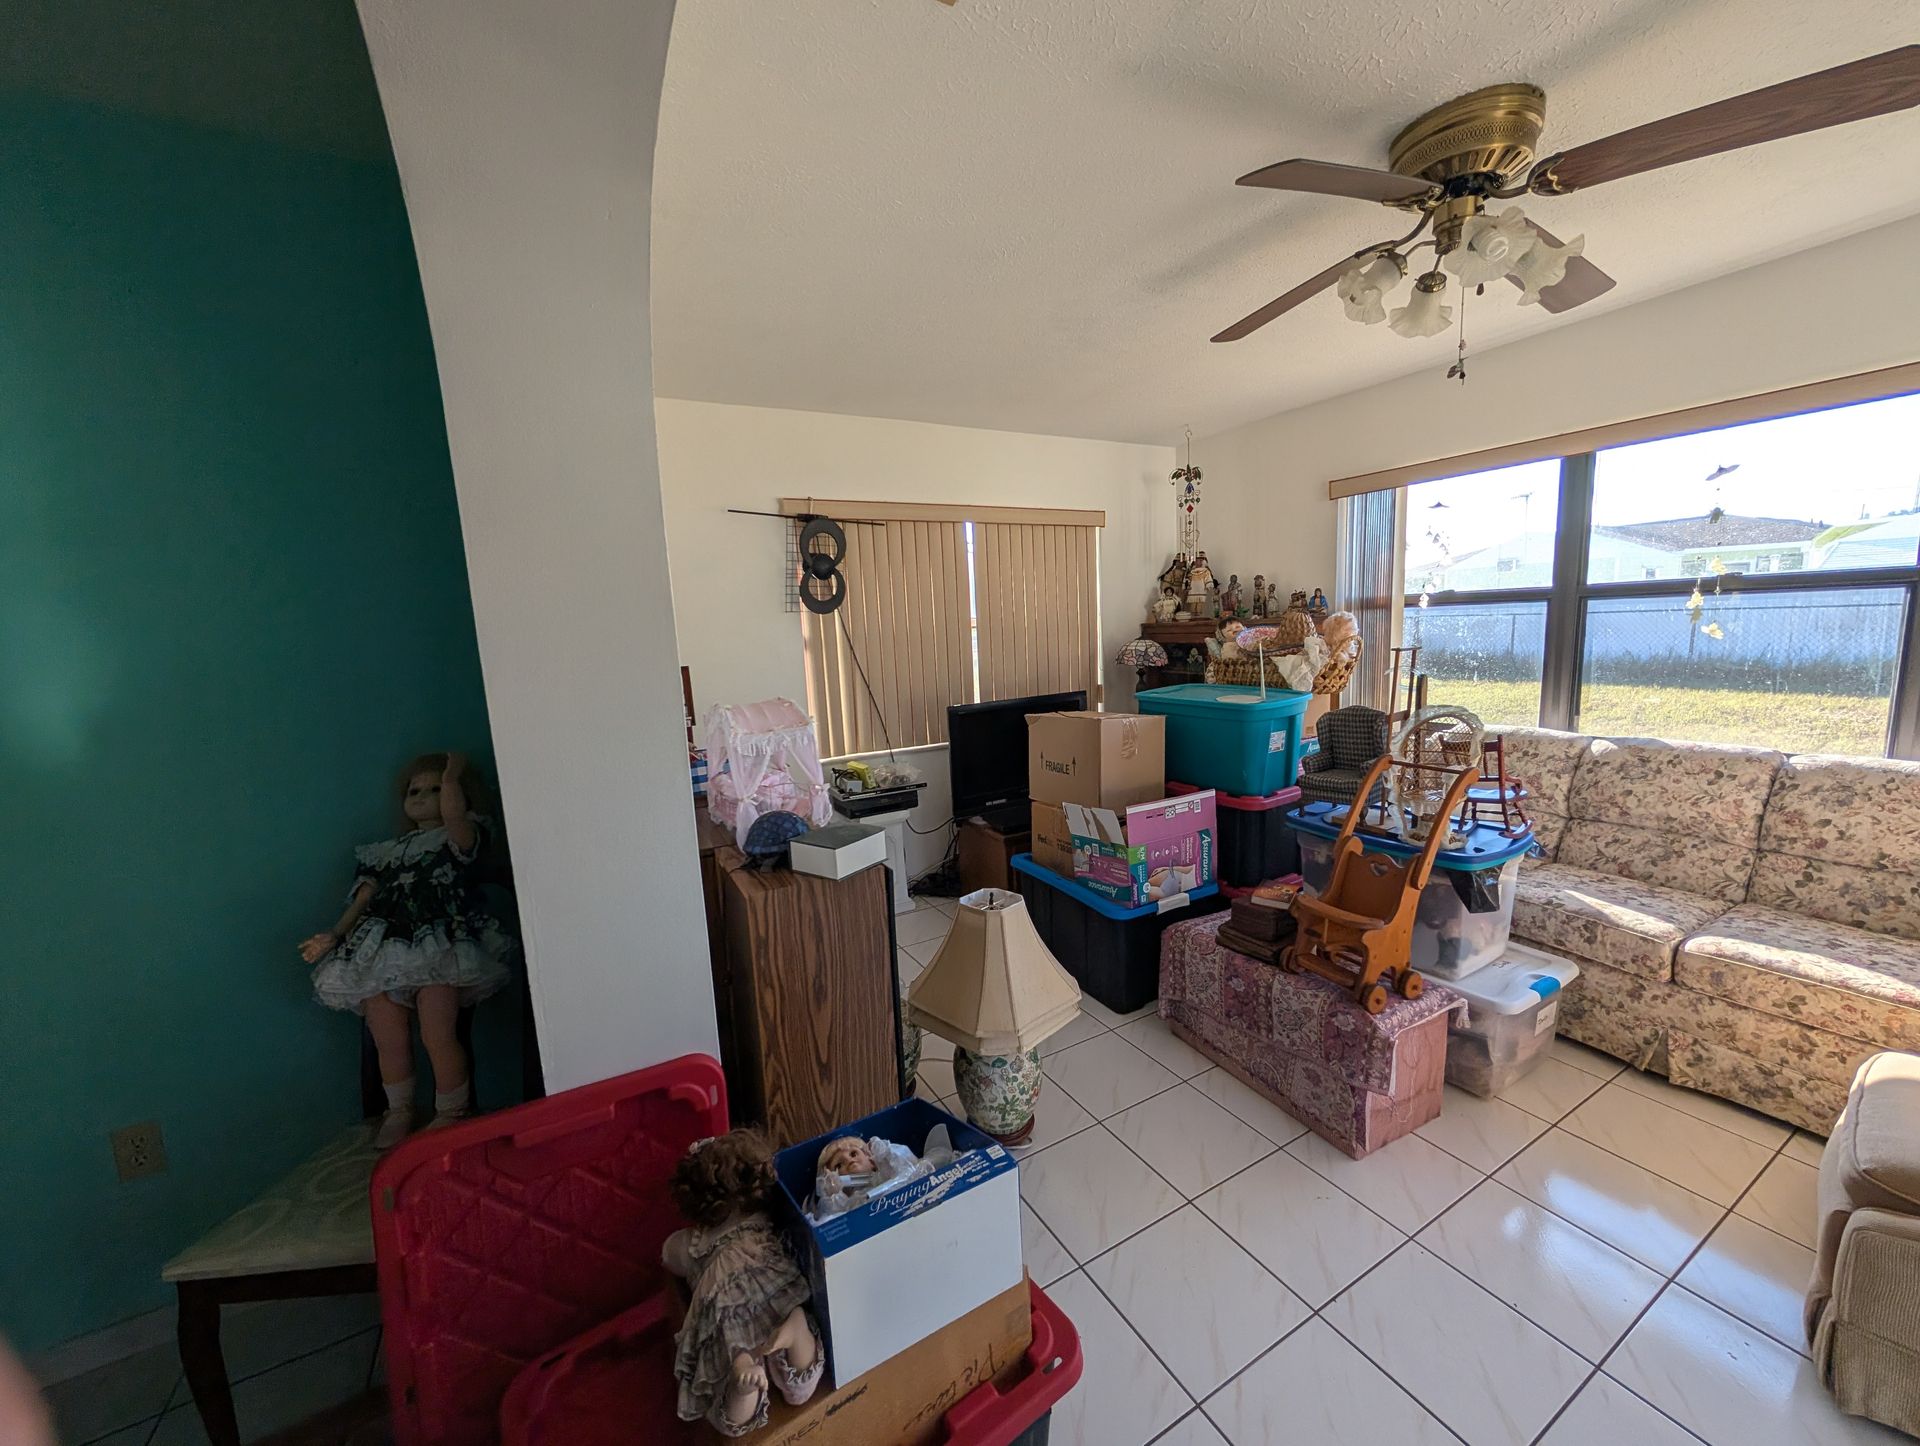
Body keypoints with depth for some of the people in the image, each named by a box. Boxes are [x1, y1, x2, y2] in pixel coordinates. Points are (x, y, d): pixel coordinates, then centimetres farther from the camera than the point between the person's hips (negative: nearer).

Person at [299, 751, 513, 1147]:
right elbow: (363, 899, 22)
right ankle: (398, 1110, 26)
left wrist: (452, 774, 1)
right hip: (381, 955, 5)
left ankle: (451, 1113, 8)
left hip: (437, 948, -5)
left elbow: (454, 813, -13)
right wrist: (334, 935, 7)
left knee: (437, 1036, -13)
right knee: (389, 1041, 1)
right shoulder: (384, 853, 30)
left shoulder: (458, 837, 12)